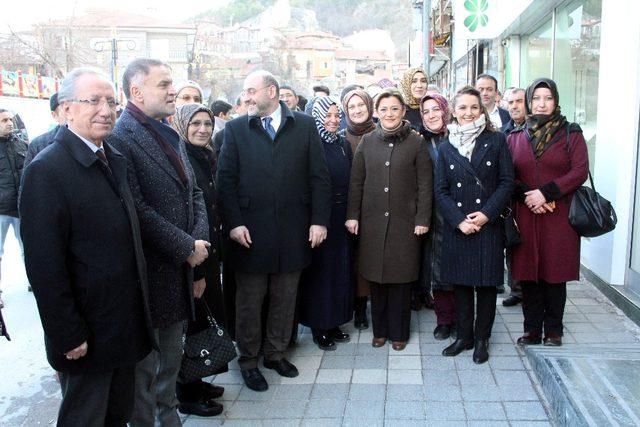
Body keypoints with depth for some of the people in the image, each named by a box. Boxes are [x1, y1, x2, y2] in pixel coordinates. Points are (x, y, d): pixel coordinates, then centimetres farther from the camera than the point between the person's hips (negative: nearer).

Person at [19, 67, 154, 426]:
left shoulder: (115, 160, 7)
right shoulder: (47, 170, -18)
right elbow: (44, 265, -20)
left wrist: (138, 312, 12)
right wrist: (68, 336, -18)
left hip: (126, 325, 7)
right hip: (86, 335, -7)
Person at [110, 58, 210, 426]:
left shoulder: (170, 135, 11)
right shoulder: (121, 137, -17)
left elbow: (194, 192, 13)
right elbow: (137, 209, -23)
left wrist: (200, 240, -2)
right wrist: (187, 248, -16)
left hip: (181, 269, 8)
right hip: (149, 272, -8)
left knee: (172, 357, 22)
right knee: (146, 365, 9)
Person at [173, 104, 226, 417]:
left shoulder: (206, 159, 10)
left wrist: (213, 258, 13)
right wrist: (194, 270, -20)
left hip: (209, 255, 8)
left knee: (203, 319, 16)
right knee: (192, 323, 4)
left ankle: (197, 382, 33)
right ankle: (188, 397, 21)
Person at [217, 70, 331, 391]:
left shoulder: (304, 125, 4)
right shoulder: (235, 129, 3)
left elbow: (319, 176, 2)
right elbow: (226, 180, -2)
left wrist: (319, 220, -4)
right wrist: (233, 223, -11)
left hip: (293, 231, 1)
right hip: (250, 231, -1)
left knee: (285, 298, 13)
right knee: (249, 300, 9)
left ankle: (275, 352, 32)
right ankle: (248, 360, 26)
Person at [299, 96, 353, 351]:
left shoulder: (345, 145, 10)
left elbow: (351, 182, 11)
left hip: (342, 217, 6)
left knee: (340, 270, 11)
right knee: (319, 271, 2)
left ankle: (334, 322, 24)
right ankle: (318, 327, 15)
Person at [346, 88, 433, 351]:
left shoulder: (416, 143, 0)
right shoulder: (367, 142, 6)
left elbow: (425, 184, -1)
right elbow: (356, 181, 7)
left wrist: (423, 219, -6)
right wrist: (352, 215, 1)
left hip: (405, 221, -2)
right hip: (372, 221, 2)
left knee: (401, 277, 5)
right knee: (376, 276, 8)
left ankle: (399, 332, 20)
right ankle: (380, 330, 23)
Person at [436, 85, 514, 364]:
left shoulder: (496, 141, 1)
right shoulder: (446, 147, 6)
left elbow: (507, 182, -3)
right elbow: (440, 190, 3)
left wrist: (486, 214, -13)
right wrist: (459, 221, -9)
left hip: (488, 224, -2)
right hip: (456, 226, 2)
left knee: (486, 284, 6)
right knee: (460, 284, 10)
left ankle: (481, 339, 21)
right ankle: (464, 336, 24)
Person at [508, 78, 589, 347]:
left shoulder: (571, 134, 3)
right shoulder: (515, 137, 10)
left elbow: (580, 171, -6)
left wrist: (546, 193, -14)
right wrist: (527, 195, -10)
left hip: (559, 216, -2)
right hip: (526, 217, 2)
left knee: (555, 273, 3)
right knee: (528, 273, 4)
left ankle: (553, 330, 17)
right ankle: (532, 329, 16)